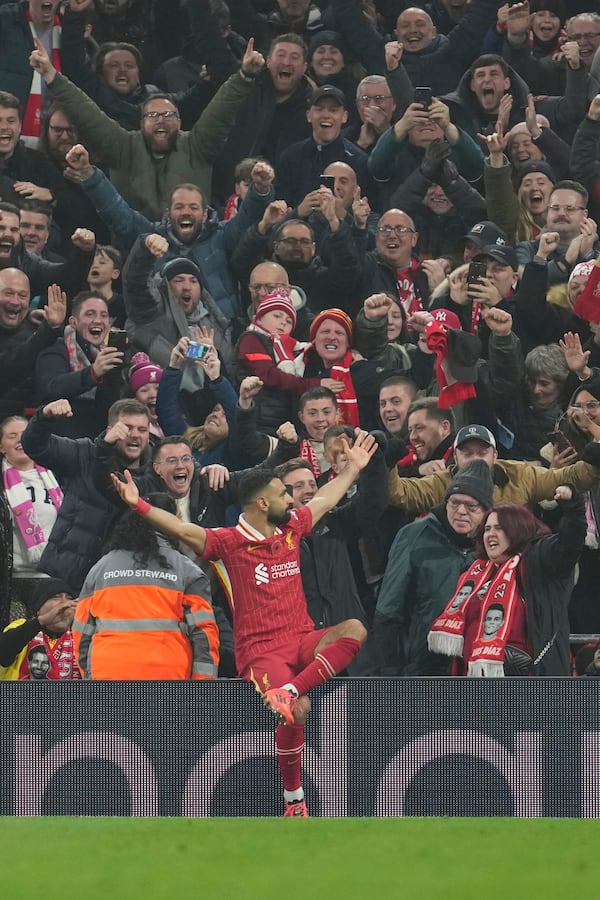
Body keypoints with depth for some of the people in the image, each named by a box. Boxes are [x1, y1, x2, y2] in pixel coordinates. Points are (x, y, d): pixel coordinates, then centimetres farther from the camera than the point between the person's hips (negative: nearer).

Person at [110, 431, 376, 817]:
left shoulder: (291, 529, 12)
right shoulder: (231, 541, -5)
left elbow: (325, 500, 30)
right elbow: (184, 530, -14)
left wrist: (353, 468, 39)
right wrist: (139, 505, -26)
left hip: (303, 641, 6)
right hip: (260, 650, -6)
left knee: (354, 630, -24)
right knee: (298, 711, -29)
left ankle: (288, 690, -32)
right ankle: (294, 800, -10)